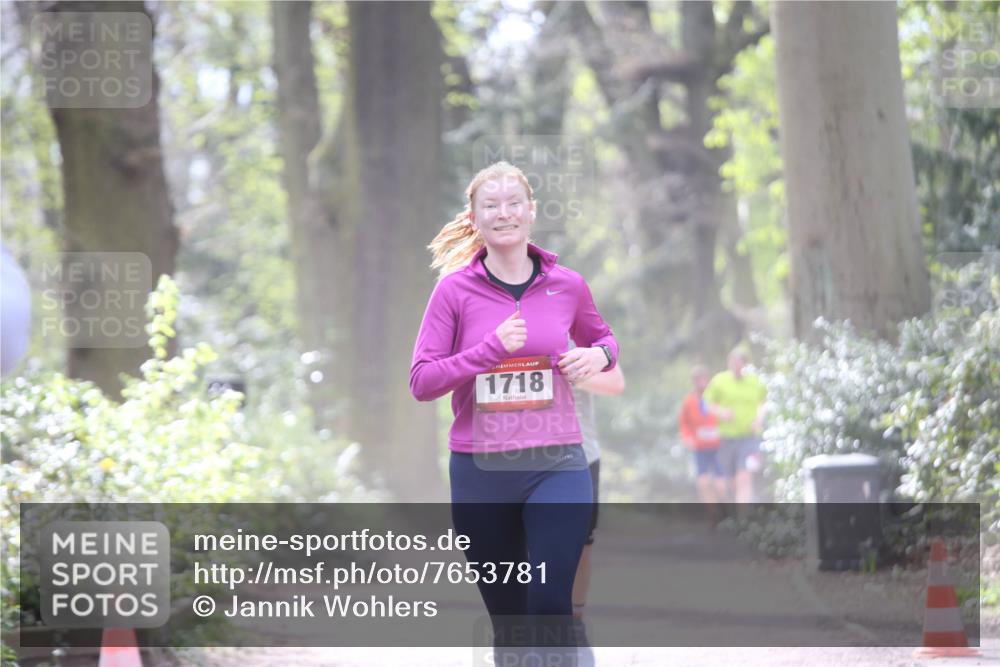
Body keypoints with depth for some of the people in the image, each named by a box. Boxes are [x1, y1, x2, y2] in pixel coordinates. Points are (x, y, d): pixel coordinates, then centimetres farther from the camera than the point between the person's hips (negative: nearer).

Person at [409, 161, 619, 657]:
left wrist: (600, 355, -2)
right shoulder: (455, 289, -3)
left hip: (556, 466, 0)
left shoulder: (567, 285, 3)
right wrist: (492, 348, -18)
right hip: (479, 471, 0)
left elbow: (602, 339, 22)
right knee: (507, 616, 10)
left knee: (549, 607, -14)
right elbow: (421, 382, -6)